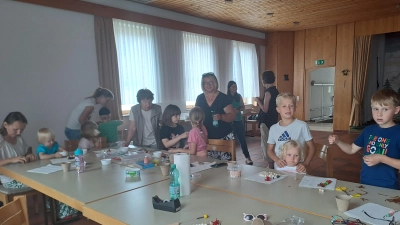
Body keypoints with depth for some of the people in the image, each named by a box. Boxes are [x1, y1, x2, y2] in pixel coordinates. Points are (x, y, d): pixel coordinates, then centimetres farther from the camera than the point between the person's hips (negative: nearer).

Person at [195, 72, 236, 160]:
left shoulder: (223, 98, -7)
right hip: (208, 138, 3)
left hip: (224, 137, -3)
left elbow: (233, 115, -9)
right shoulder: (199, 99, 5)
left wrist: (221, 117, -27)